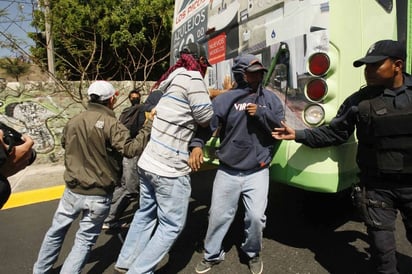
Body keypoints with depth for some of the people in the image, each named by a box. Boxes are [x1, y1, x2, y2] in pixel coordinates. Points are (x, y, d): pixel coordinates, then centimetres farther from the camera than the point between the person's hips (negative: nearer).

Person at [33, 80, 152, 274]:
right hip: (98, 195, -5)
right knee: (85, 239, 11)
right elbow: (132, 149, -25)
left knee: (56, 231, 24)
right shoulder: (110, 123, -18)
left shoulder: (73, 121, 1)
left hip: (72, 190, 5)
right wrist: (149, 124, -20)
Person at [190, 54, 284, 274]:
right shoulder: (225, 100, -4)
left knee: (256, 216, -5)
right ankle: (212, 255, 36)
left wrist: (261, 113, -11)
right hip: (228, 171, 0)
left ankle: (253, 253, 29)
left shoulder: (270, 98, 5)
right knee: (218, 215, 10)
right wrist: (197, 145, -27)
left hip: (257, 172, 1)